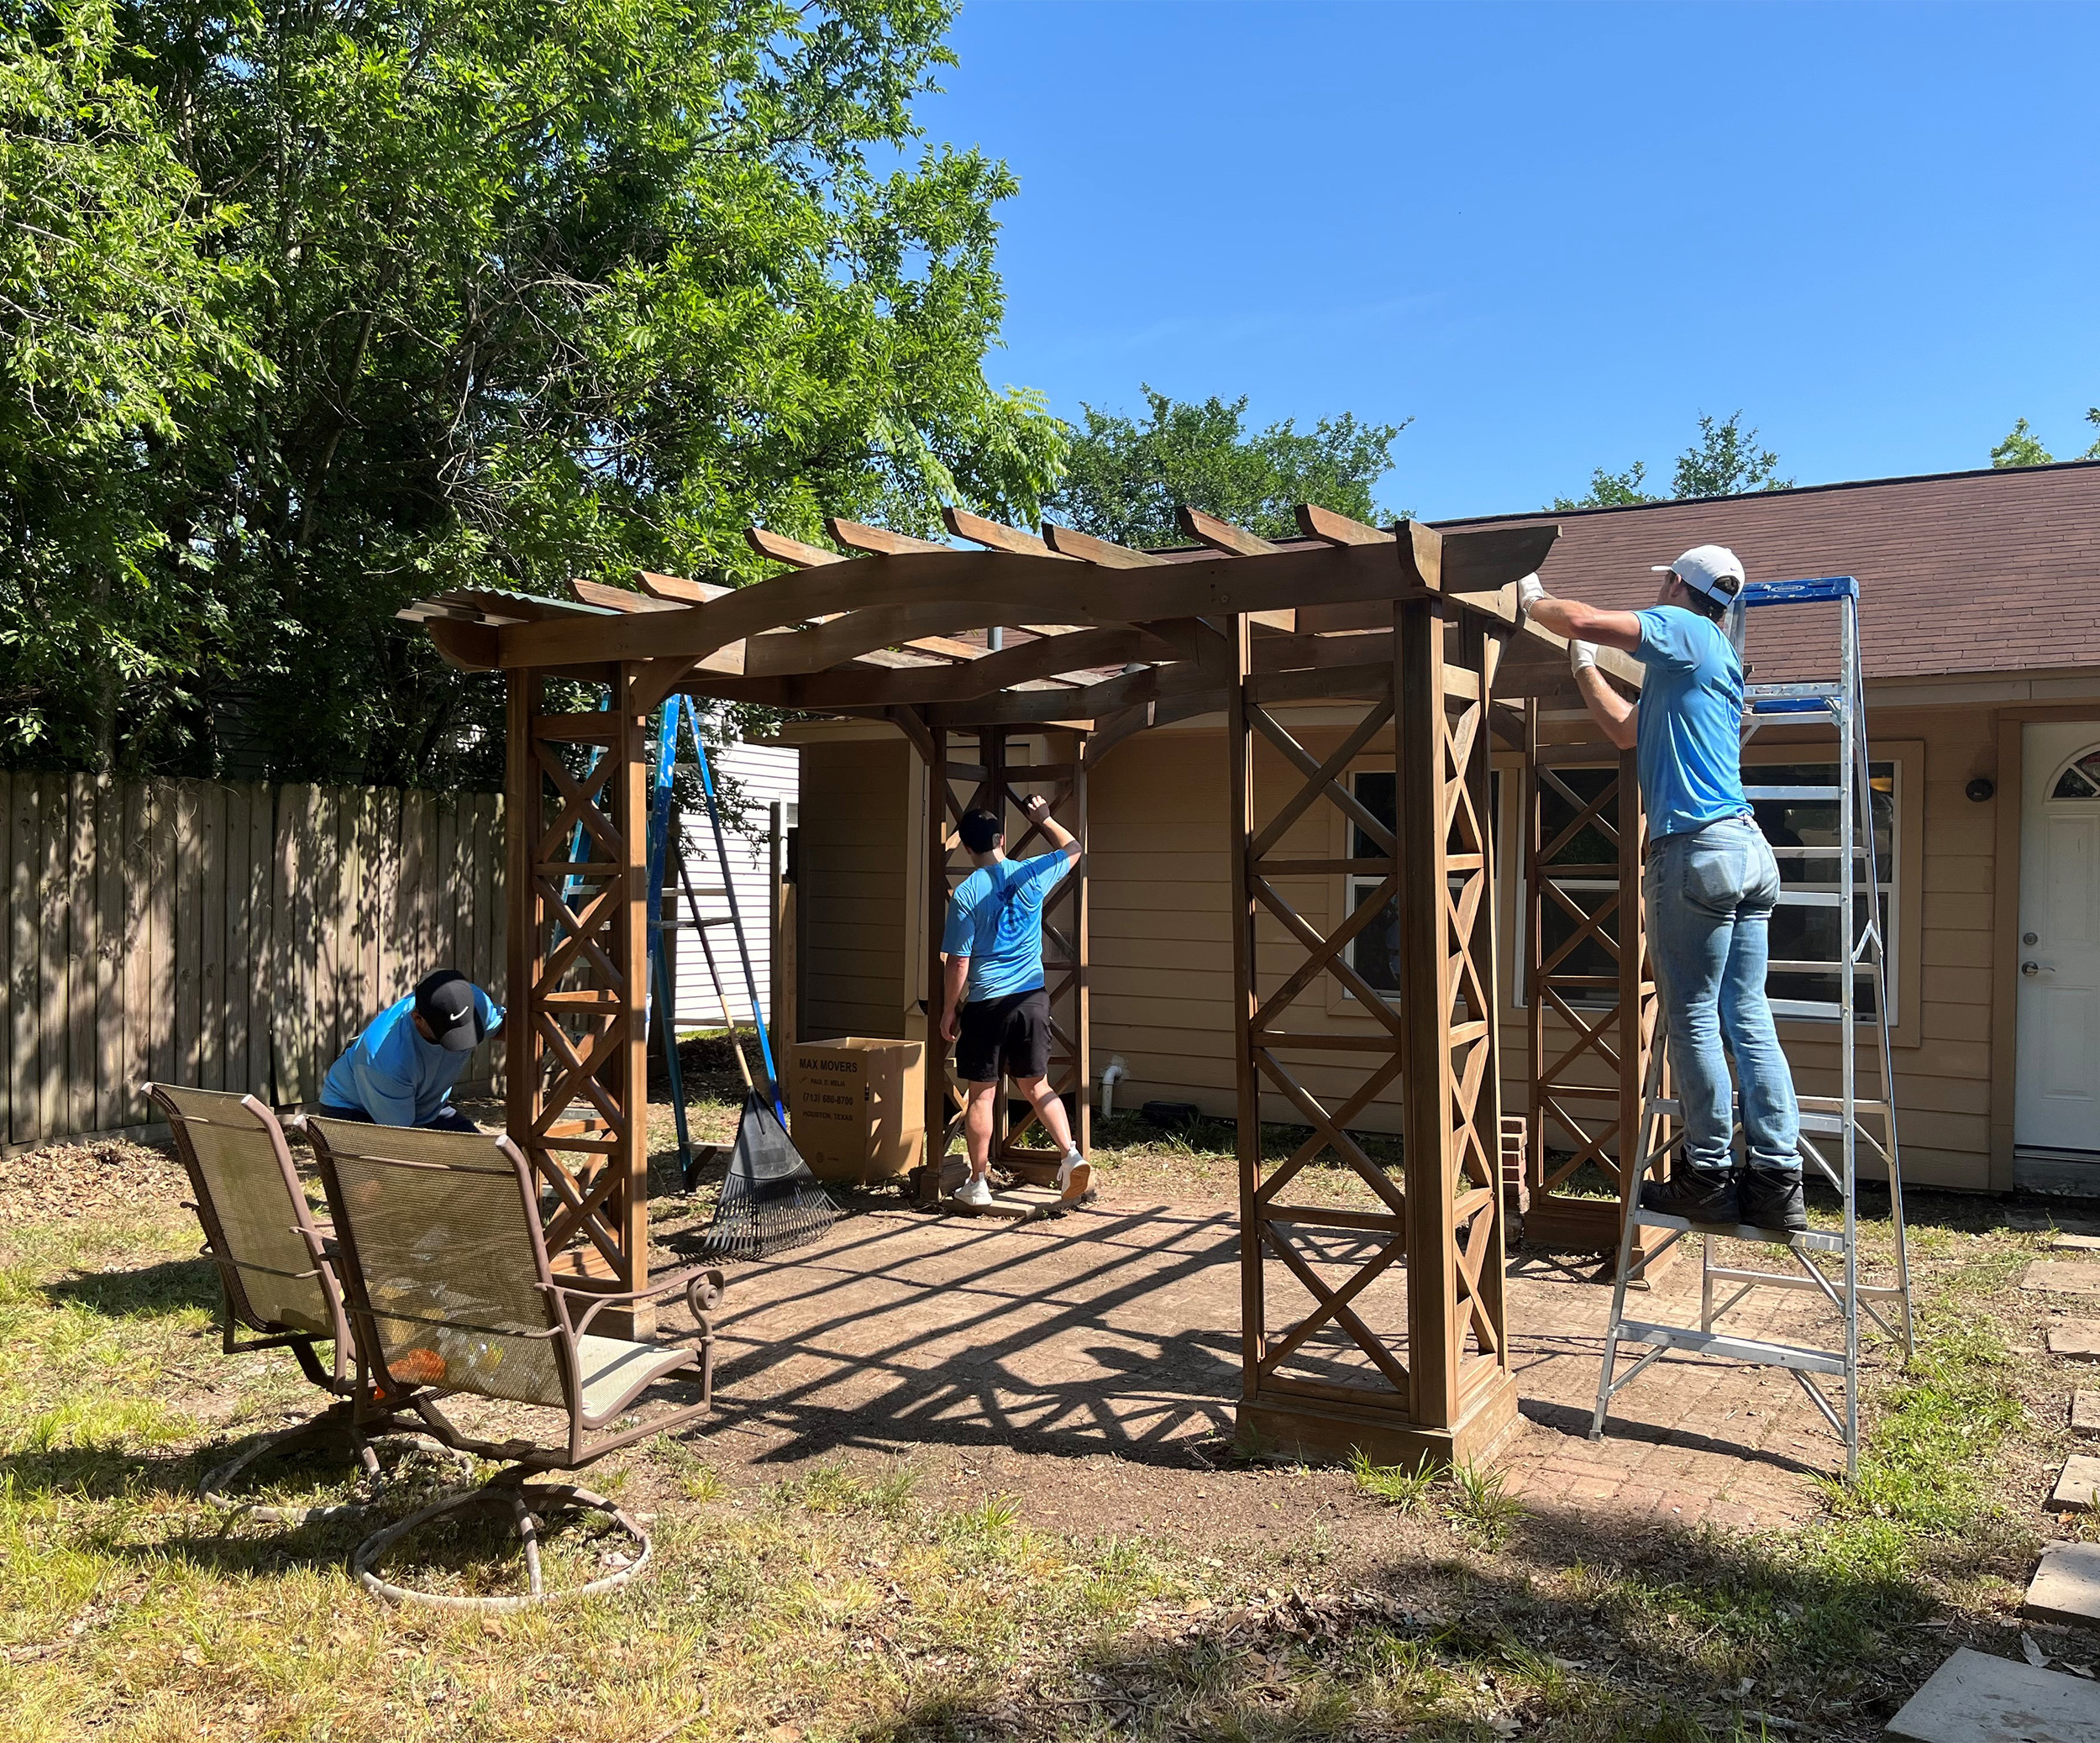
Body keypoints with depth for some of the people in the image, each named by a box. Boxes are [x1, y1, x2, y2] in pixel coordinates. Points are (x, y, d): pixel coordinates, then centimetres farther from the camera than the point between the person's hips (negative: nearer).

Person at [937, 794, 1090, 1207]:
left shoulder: (966, 894, -10)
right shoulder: (1031, 875, 0)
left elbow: (958, 961, -9)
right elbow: (1072, 849, 20)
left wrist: (948, 1011, 2)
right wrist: (1044, 819, 29)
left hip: (986, 1004, -4)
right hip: (1032, 998, 4)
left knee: (981, 1095, 6)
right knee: (1035, 1085, 16)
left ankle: (978, 1183, 14)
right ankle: (1071, 1155, 1)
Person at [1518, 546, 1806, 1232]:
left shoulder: (1685, 630, 0)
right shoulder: (1713, 658, 27)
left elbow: (1582, 619, -10)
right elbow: (1627, 732, 34)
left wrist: (1533, 601, 10)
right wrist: (1583, 666, 41)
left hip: (1698, 844, -9)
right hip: (1745, 847, 9)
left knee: (1693, 1019, -3)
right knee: (1747, 1020, 6)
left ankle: (1708, 1178, 2)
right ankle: (1776, 1182, 5)